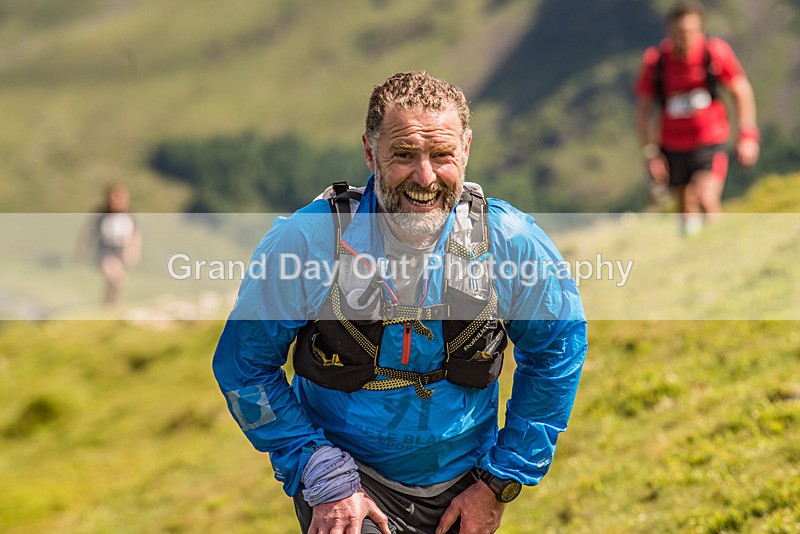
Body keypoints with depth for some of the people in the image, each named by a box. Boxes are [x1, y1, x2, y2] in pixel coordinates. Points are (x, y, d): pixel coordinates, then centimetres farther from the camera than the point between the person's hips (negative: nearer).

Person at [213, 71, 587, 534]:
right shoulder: (305, 242, -16)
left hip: (463, 490, 2)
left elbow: (558, 351, 3)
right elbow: (244, 364, -6)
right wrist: (323, 478, -11)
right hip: (350, 478, -2)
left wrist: (501, 484, 1)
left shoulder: (511, 242, -11)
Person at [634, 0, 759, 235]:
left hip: (710, 141, -2)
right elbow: (643, 108, 0)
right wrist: (650, 152, -5)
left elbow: (741, 91, 0)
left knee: (707, 199, -24)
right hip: (673, 147, 2)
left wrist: (748, 135, -4)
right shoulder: (654, 61, -12)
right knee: (688, 212, 10)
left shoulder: (716, 52, -14)